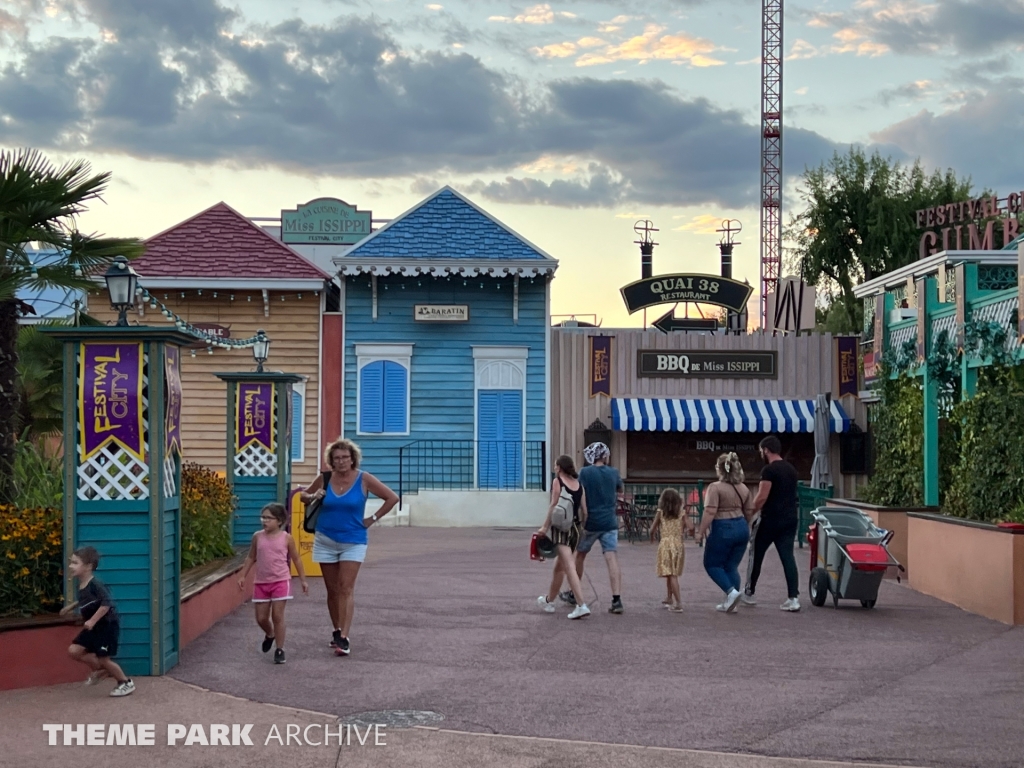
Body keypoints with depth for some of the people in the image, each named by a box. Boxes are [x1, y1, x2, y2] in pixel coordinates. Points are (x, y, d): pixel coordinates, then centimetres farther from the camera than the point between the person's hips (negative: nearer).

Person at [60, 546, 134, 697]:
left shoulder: (95, 584, -23)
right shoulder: (81, 585, 4)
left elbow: (106, 603, -31)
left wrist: (92, 621, -31)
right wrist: (71, 606, 24)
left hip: (107, 625, -9)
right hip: (93, 627, 9)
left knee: (103, 658, -3)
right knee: (74, 651, 1)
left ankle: (126, 683, 18)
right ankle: (100, 670, 21)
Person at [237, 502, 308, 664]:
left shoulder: (286, 538, -5)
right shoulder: (257, 537, 2)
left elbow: (296, 559, 3)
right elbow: (251, 558, 13)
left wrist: (303, 580, 3)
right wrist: (243, 576, 9)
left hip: (280, 582, -3)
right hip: (261, 582, 3)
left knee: (277, 616, -5)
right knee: (261, 618, 7)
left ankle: (280, 649, 5)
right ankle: (269, 635, 39)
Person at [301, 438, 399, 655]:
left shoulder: (363, 479, -8)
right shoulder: (324, 479, -1)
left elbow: (392, 498, -4)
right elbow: (304, 495, 16)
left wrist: (373, 519, -5)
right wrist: (313, 497, -7)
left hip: (353, 541, -3)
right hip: (326, 541, 3)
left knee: (346, 589, -12)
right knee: (332, 590, 8)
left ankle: (344, 638, -16)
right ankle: (337, 631, 22)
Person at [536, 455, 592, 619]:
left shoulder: (557, 482, -5)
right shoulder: (579, 484, 10)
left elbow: (553, 506, -11)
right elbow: (584, 510, 7)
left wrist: (545, 527, -9)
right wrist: (582, 528, 17)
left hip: (561, 527, -6)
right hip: (575, 527, 6)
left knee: (569, 567, -13)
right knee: (560, 567, 20)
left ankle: (582, 606, -24)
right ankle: (549, 600, 35)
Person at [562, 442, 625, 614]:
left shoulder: (585, 472, -6)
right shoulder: (613, 473, 4)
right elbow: (620, 490, 22)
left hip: (590, 522, -2)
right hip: (610, 523, 2)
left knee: (579, 556, 17)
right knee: (612, 560, -4)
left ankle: (573, 594, 29)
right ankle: (616, 600, -14)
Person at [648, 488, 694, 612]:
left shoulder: (660, 513, 0)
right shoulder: (681, 513, 4)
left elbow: (652, 529, 0)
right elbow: (690, 527, -7)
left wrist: (652, 537, 22)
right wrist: (684, 528, 16)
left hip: (665, 544, -3)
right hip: (679, 544, 3)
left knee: (671, 575, -7)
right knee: (673, 574, 19)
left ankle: (678, 603, -17)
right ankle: (669, 599, 33)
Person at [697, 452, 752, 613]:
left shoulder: (715, 487, -13)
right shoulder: (743, 488, 8)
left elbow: (710, 512, -20)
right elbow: (748, 512, 15)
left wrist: (701, 532, -13)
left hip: (723, 529, -7)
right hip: (741, 528, 7)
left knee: (712, 564, 8)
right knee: (732, 566, 14)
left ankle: (731, 591, -9)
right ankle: (730, 602, 12)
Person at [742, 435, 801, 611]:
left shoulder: (769, 470, -13)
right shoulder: (791, 469, 13)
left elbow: (762, 498, -17)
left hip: (770, 520, -7)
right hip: (790, 519, 7)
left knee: (756, 555, 9)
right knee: (788, 557, 2)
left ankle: (749, 593, 20)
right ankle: (793, 598, -8)